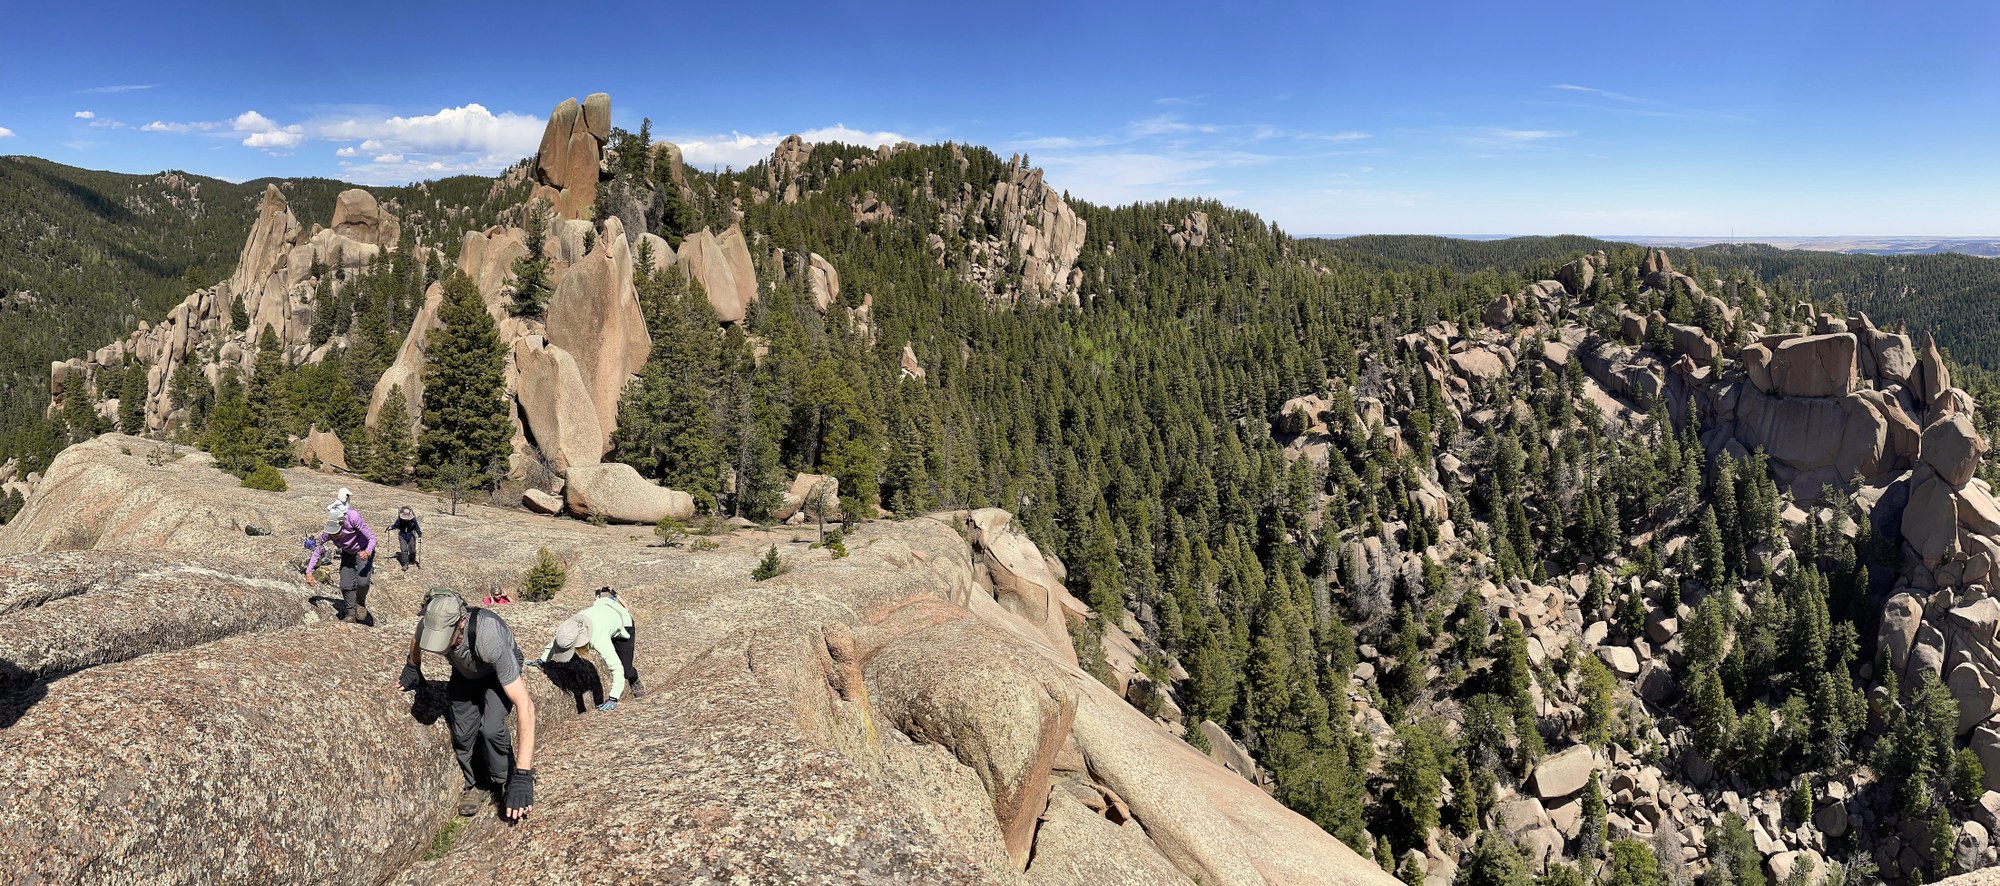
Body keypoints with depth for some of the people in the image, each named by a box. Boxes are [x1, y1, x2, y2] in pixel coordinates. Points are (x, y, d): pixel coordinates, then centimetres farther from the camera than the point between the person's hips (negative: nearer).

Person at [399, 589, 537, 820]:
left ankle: (506, 783, 1)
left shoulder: (489, 639, -47)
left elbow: (525, 705, -48)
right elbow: (416, 641, 0)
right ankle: (477, 784, 20)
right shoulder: (428, 625, -33)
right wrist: (412, 669, 20)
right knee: (462, 732, -7)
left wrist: (523, 776, -50)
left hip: (498, 670, -5)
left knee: (490, 727, -25)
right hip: (464, 672, 5)